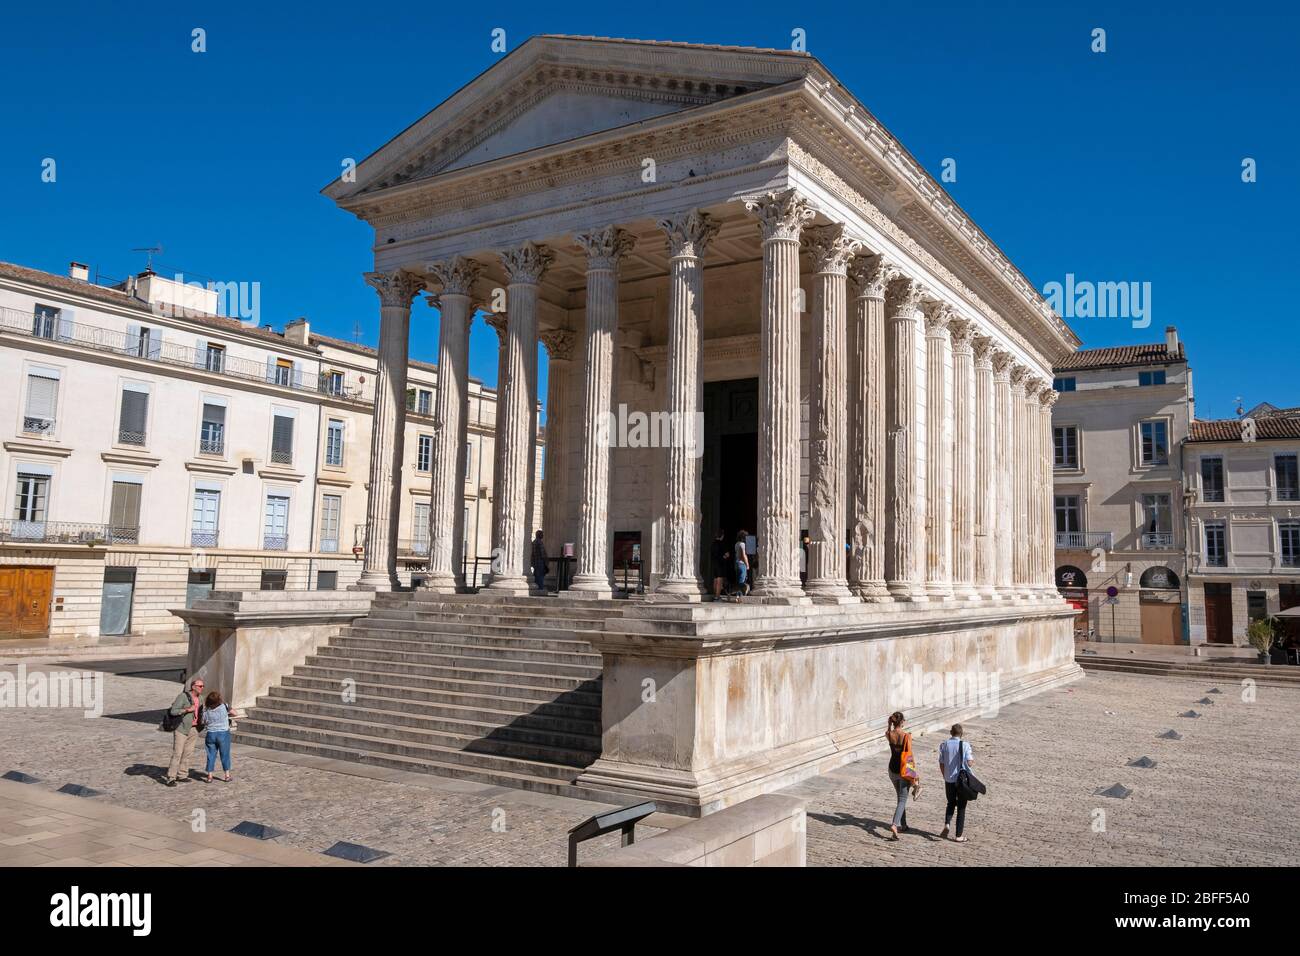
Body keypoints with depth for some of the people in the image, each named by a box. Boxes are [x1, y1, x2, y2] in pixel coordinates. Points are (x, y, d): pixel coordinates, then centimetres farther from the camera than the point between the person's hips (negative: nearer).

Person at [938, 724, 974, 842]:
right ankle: (958, 836, 10)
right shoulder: (965, 745, -11)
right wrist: (972, 761, 10)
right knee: (961, 807, 9)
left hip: (949, 779, 2)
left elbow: (941, 763, 2)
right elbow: (969, 763, -14)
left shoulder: (944, 745, -2)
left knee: (951, 803, 23)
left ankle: (946, 824, 0)